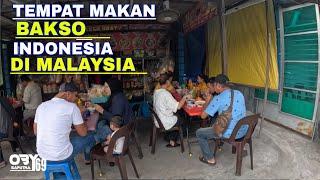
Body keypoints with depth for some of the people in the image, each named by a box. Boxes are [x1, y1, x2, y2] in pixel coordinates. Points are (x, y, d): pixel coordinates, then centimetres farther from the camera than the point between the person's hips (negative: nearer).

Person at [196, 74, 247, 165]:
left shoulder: (218, 98, -16)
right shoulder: (239, 93, 3)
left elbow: (203, 116, -10)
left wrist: (208, 102, 4)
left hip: (229, 133, -7)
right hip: (244, 131, 7)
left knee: (199, 133, 10)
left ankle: (210, 158, 18)